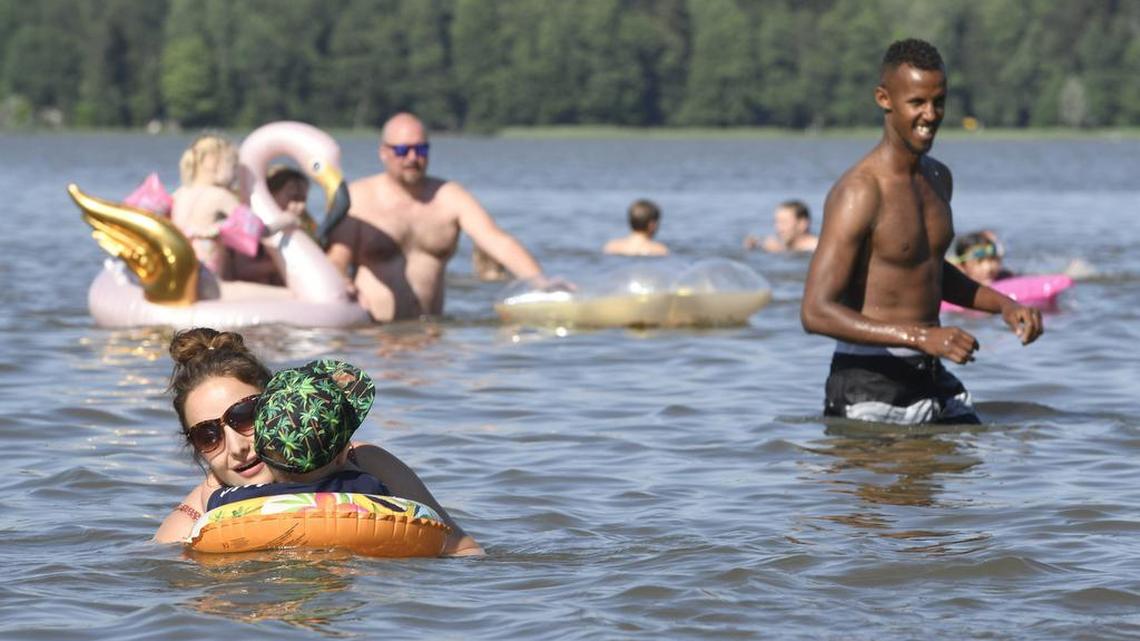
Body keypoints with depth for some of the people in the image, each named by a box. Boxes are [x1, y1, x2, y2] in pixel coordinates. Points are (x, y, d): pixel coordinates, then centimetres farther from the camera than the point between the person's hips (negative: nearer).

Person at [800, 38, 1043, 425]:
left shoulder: (938, 179, 12)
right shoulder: (859, 193, -16)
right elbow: (816, 312, -23)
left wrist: (1003, 304, 15)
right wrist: (921, 337, -29)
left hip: (933, 379, 8)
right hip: (869, 389, -8)